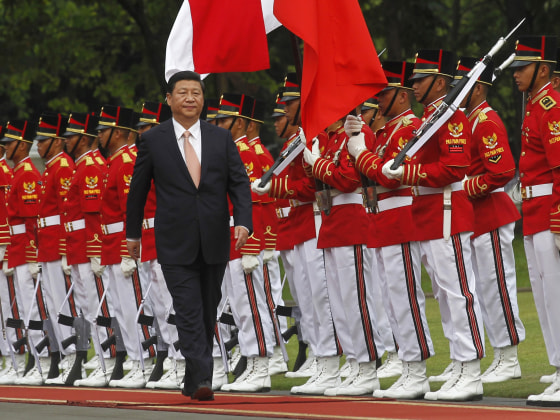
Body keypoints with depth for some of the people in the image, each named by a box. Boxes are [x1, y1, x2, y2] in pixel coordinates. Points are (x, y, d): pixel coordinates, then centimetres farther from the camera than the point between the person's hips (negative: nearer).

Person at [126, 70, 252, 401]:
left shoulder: (221, 138, 5)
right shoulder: (153, 141, 0)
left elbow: (240, 184, 2)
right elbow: (138, 189, 9)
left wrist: (243, 221, -14)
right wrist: (133, 233, 15)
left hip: (215, 243, 3)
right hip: (175, 243, -3)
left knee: (208, 314, 11)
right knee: (189, 314, -12)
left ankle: (193, 380, 24)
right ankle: (202, 381, -18)